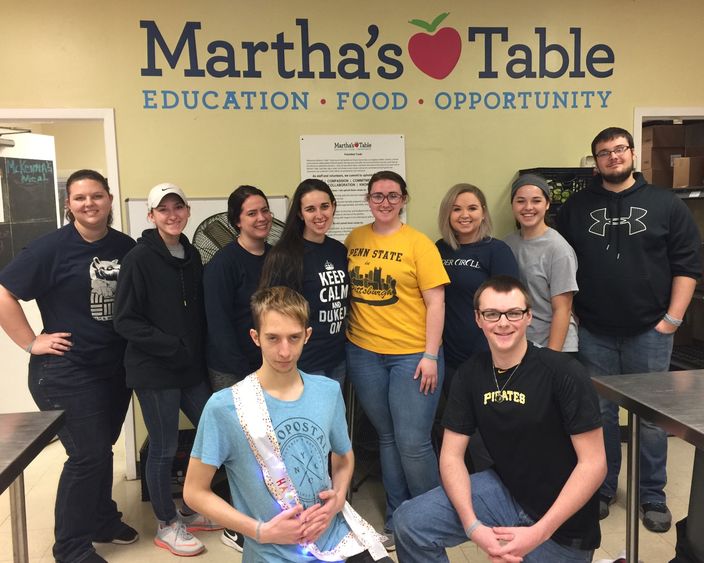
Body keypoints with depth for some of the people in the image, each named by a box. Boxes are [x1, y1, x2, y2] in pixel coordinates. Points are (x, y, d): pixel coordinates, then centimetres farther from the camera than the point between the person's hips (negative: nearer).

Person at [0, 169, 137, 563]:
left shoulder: (126, 247, 1)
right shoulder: (53, 247, -13)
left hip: (117, 367, 5)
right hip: (67, 371, -5)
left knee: (102, 448, 19)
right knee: (88, 455, -2)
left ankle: (102, 520, 39)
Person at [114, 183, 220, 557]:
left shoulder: (191, 255, 7)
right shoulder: (139, 258, -12)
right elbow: (125, 320, -15)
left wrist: (201, 350, 4)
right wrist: (172, 347, -19)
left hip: (192, 367, 7)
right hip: (154, 371, -7)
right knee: (164, 449, 5)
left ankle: (190, 510, 33)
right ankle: (166, 525, 26)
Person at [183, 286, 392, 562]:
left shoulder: (328, 391, 0)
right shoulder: (224, 407, -13)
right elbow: (195, 491, -5)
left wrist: (338, 499, -3)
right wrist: (261, 531, -12)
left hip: (337, 539, 4)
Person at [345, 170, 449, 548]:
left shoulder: (418, 243, -6)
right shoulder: (353, 240, 6)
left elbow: (435, 301, -8)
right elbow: (345, 290, 14)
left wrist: (431, 355, -12)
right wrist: (347, 336, 8)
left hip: (412, 354, -4)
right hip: (363, 353, 4)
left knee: (412, 443, -2)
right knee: (387, 438, 15)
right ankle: (397, 519, 30)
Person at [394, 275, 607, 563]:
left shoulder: (564, 372, -20)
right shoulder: (471, 373, -5)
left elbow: (593, 463, -18)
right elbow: (452, 455, -4)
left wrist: (538, 533, -24)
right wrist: (473, 526, -20)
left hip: (562, 522, -3)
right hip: (504, 490, 4)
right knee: (409, 523, -13)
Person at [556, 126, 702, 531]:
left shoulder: (666, 204, 1)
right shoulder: (577, 207, 5)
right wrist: (570, 313, 2)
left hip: (650, 331, -1)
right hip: (595, 332, 1)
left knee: (651, 416, 7)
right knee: (599, 412, 10)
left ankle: (653, 497, 23)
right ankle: (602, 489, 26)